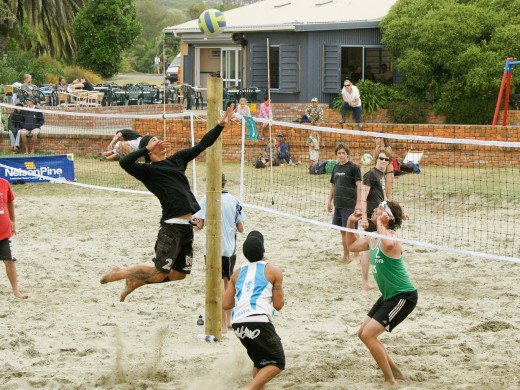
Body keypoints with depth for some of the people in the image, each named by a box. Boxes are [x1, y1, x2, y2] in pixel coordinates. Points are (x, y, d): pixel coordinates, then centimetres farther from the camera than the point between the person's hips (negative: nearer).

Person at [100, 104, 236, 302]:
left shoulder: (177, 159, 17)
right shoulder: (148, 171, -4)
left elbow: (202, 145, 19)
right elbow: (124, 162, -22)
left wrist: (221, 124, 12)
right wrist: (147, 149, -15)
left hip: (187, 226, 8)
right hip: (172, 227, -8)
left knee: (180, 274, 13)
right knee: (159, 273, -6)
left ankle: (137, 280, 30)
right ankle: (120, 273, 16)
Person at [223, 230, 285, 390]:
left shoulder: (237, 273, 20)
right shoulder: (273, 271, 8)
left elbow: (226, 304, 19)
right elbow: (278, 305, 7)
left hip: (238, 323, 6)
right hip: (259, 321, -6)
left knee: (260, 362, 26)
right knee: (277, 363, 4)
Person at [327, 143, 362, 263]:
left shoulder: (353, 167, -7)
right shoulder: (336, 167, 12)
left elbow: (359, 186, -11)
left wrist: (358, 203, -17)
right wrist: (330, 201, 19)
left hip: (350, 205, -7)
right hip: (338, 204, 7)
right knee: (343, 231, 13)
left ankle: (356, 257, -1)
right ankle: (346, 256, 22)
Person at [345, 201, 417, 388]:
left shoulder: (391, 236, -22)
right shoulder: (372, 238, 7)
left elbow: (388, 244, -49)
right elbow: (352, 245, 25)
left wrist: (380, 224, -32)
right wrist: (350, 223, 10)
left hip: (403, 297, -10)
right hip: (388, 296, 10)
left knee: (368, 335, -14)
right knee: (363, 333, 15)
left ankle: (390, 381, -1)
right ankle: (395, 372, 27)